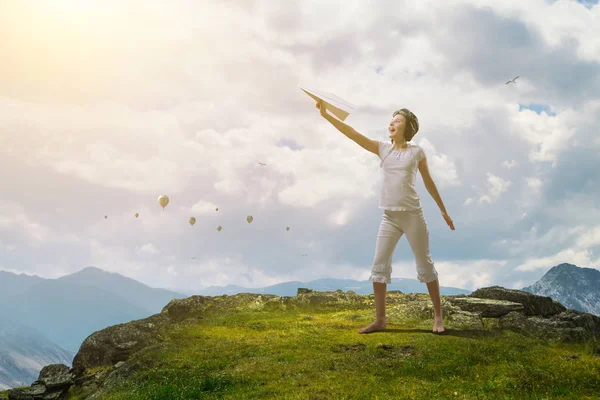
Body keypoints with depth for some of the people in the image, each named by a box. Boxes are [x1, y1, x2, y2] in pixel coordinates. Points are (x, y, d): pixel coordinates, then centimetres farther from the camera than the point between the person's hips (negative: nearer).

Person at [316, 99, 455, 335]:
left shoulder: (417, 152, 1)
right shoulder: (382, 149, 7)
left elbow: (429, 183, 10)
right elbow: (352, 134, 1)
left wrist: (443, 211, 14)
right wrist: (326, 115, -7)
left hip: (413, 215, -3)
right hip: (389, 217, 3)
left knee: (425, 265, 3)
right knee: (379, 266, -1)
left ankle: (438, 316, 13)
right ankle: (380, 319, 6)